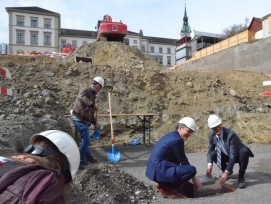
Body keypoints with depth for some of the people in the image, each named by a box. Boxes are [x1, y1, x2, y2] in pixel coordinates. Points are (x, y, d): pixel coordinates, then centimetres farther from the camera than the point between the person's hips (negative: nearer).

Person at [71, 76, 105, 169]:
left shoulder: (92, 95, 18)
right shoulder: (86, 91, -10)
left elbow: (90, 112, 23)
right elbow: (80, 97, -37)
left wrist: (95, 123, 22)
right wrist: (92, 104, -40)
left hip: (83, 120, 10)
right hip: (79, 119, -10)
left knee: (85, 140, 22)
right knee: (86, 141, -6)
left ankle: (88, 157, 39)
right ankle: (80, 162, 2)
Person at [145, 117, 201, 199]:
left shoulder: (172, 135, 13)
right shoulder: (177, 139, -16)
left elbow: (180, 160, 22)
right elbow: (183, 161, -8)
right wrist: (194, 178, 5)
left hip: (155, 169, 10)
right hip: (159, 170, -10)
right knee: (192, 170, -15)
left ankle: (164, 184, 14)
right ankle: (165, 187, -4)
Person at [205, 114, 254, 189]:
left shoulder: (231, 134, -33)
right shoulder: (212, 135, -16)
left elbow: (233, 155, -34)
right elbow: (210, 151, -9)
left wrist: (226, 172, -36)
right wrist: (210, 165, -27)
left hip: (238, 155, -4)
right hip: (227, 156, 4)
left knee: (244, 151, -37)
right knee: (213, 154, -23)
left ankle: (241, 177, -14)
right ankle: (227, 170, 6)